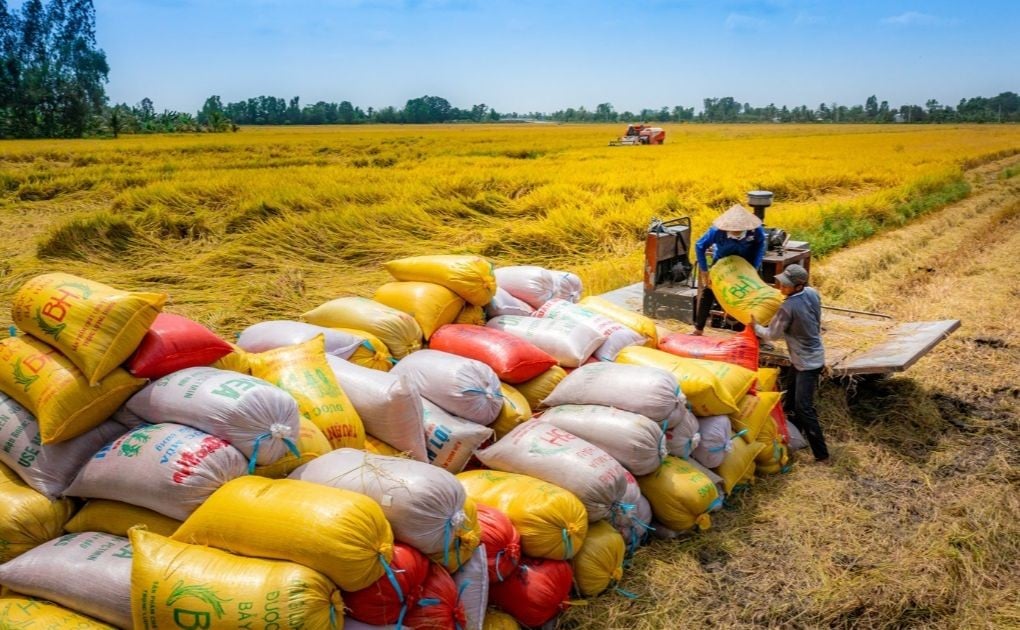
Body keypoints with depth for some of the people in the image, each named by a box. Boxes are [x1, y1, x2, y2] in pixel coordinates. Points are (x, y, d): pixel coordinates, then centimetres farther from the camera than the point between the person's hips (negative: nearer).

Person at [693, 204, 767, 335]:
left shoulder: (756, 230, -35)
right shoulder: (718, 230, -37)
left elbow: (760, 244, -11)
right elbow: (700, 246, -22)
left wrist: (755, 266, -18)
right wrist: (704, 272, -21)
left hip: (745, 261, 1)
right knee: (708, 292, -2)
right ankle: (698, 329, 9)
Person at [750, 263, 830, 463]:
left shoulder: (788, 307, -27)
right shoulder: (812, 293, -5)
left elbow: (771, 335, -13)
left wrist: (755, 326, 6)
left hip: (807, 362, -9)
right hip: (807, 356, 9)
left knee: (804, 407, -8)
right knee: (791, 400, 22)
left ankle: (821, 455, -4)